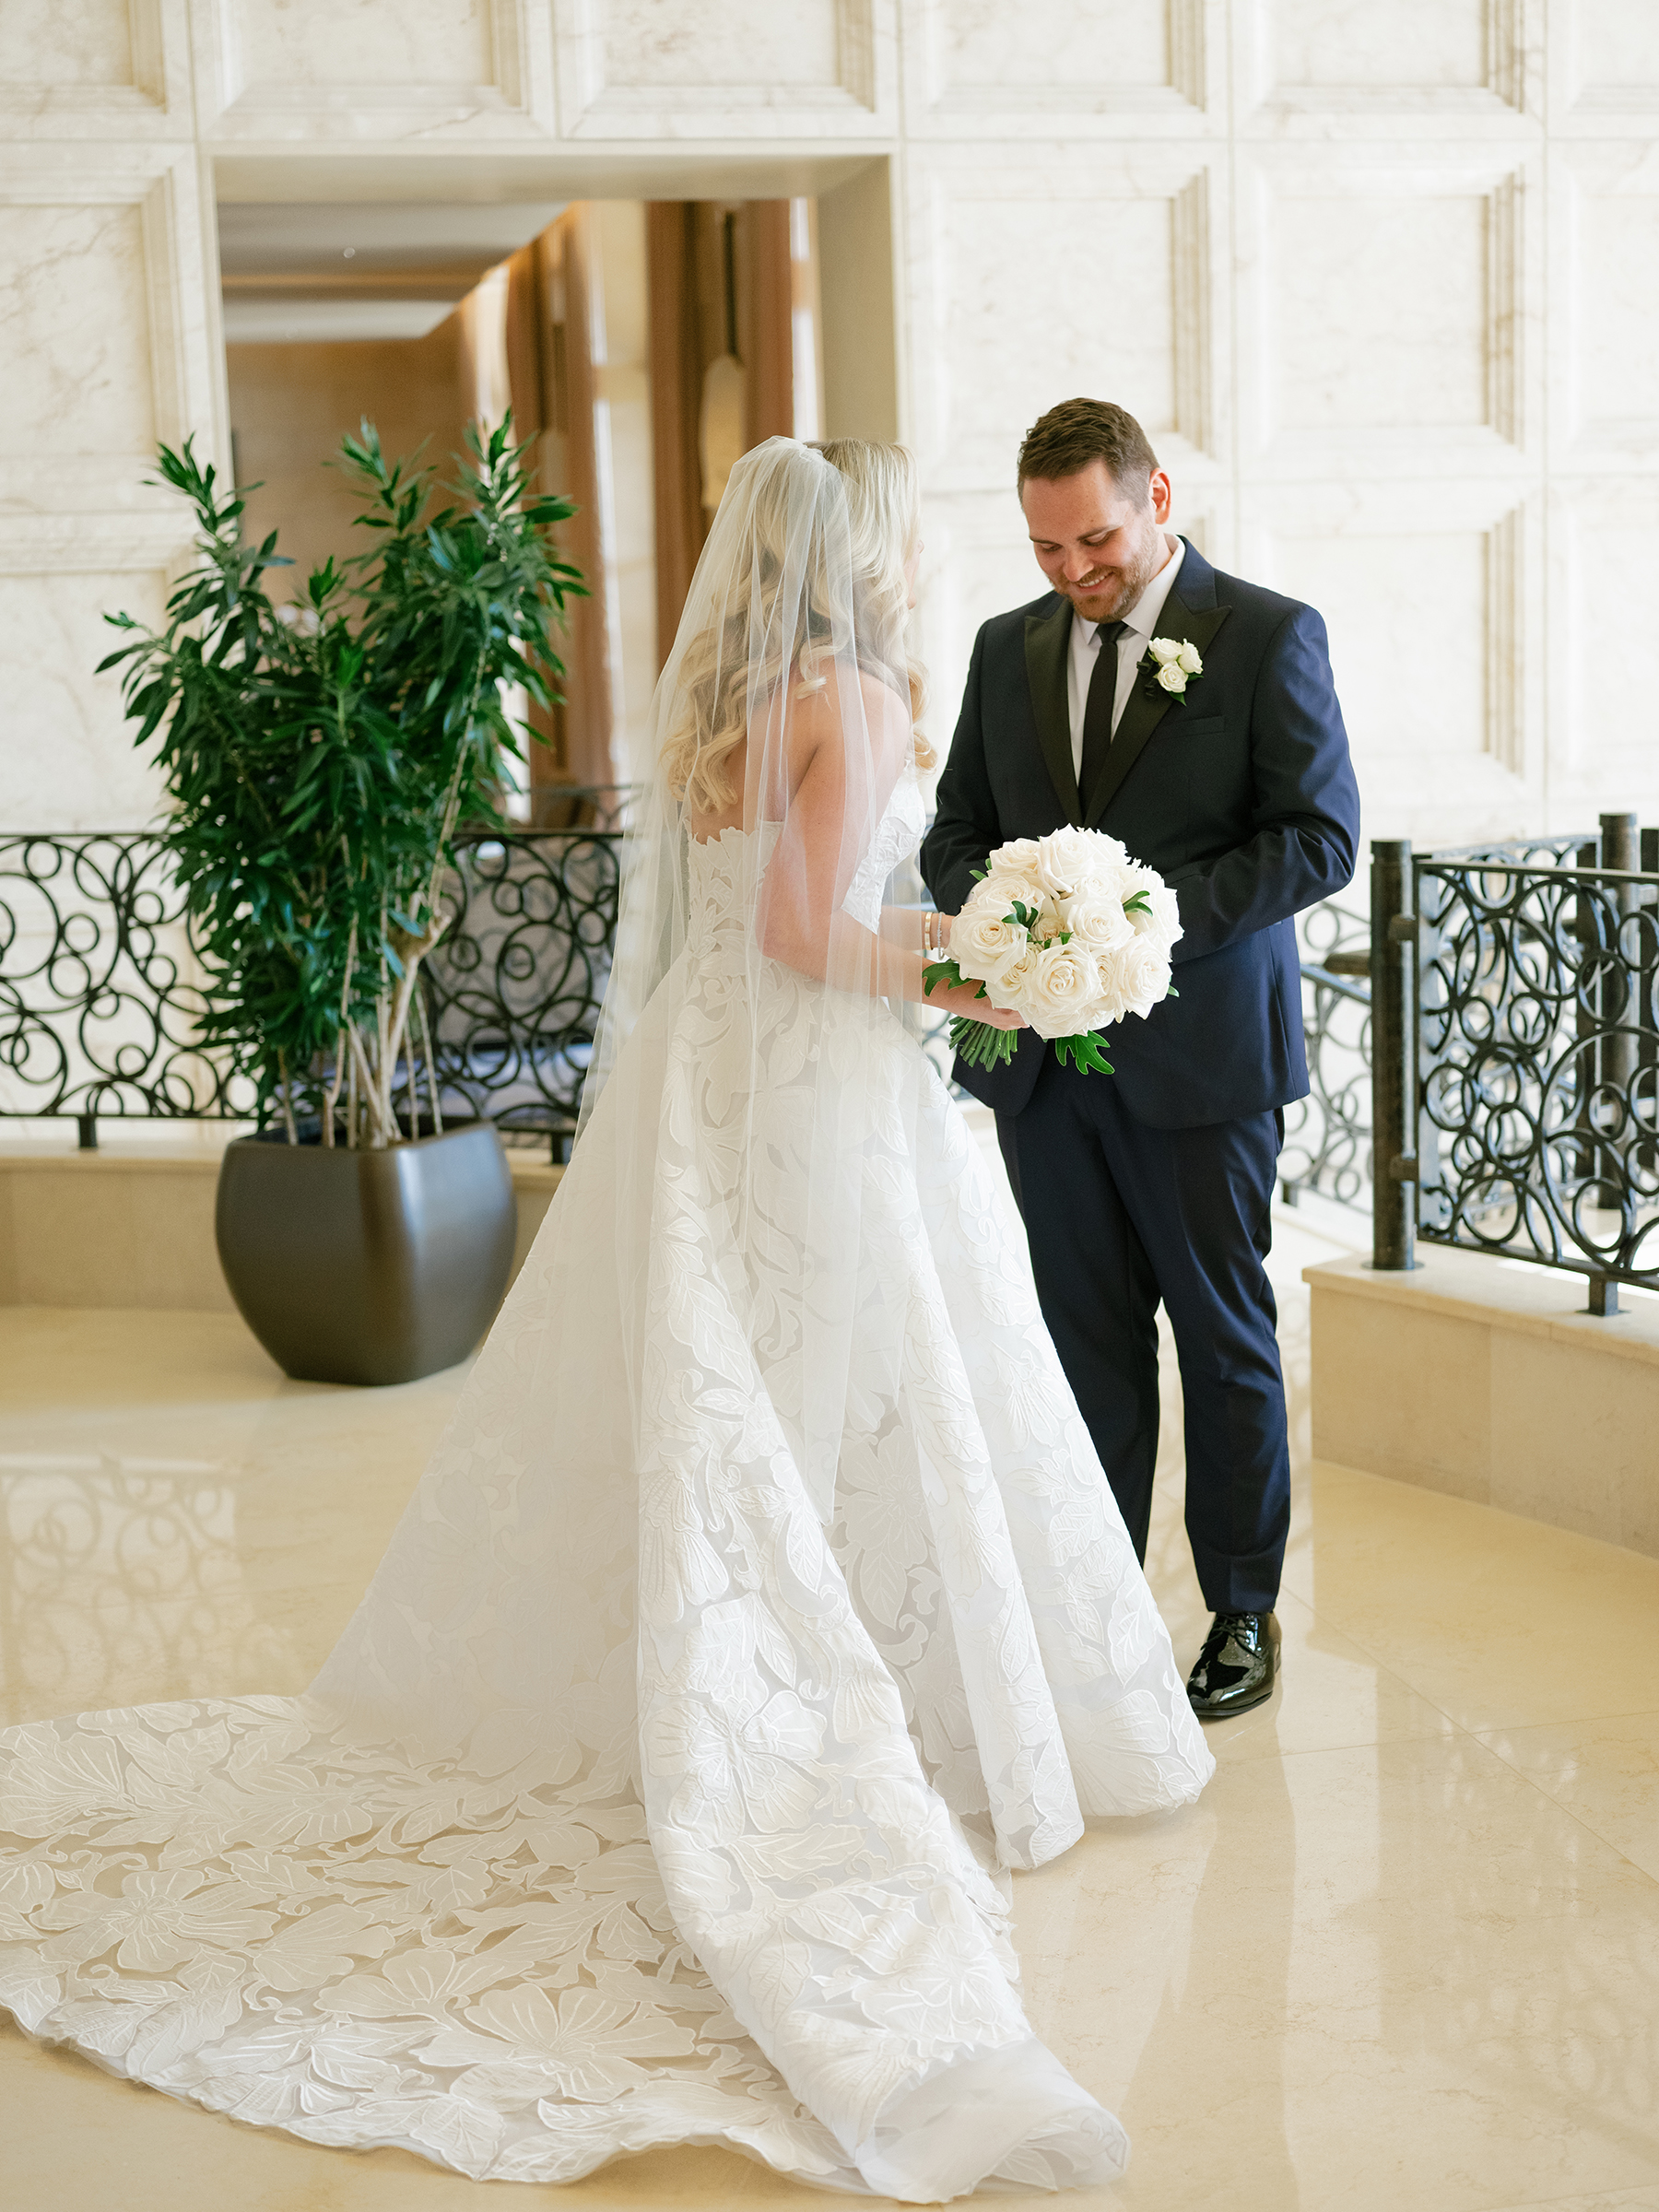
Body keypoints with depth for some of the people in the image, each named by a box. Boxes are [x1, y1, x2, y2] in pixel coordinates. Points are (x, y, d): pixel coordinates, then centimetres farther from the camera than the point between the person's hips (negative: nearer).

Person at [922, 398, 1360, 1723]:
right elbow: (956, 831, 14)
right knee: (1088, 1339, 9)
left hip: (1200, 1052, -4)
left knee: (1223, 1334, 7)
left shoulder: (1269, 636, -5)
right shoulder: (1009, 648, 10)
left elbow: (1322, 835, -10)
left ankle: (1244, 1615, 20)